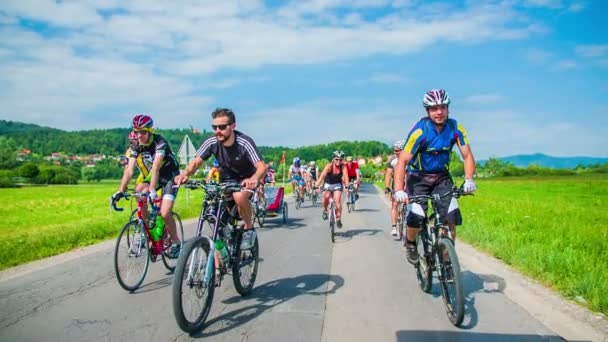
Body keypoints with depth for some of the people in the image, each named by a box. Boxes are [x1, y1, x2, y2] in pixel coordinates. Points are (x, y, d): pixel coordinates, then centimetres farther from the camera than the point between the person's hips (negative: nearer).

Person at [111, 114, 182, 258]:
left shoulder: (160, 142, -25)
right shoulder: (135, 146, -9)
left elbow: (155, 166, -37)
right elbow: (129, 170, -18)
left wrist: (152, 190, -47)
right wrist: (120, 191, -30)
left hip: (170, 177, -6)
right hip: (151, 177, 6)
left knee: (165, 213, -19)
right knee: (138, 191, -22)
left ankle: (176, 242, 4)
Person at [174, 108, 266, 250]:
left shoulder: (244, 142, -28)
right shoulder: (211, 142, -18)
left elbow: (262, 167, -36)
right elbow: (196, 162, -16)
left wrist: (254, 179, -59)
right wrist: (185, 174, -38)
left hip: (246, 180, -4)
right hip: (226, 180, 4)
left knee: (239, 196, -37)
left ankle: (249, 229, -11)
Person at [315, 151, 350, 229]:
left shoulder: (343, 166, -18)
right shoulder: (329, 166, -23)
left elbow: (345, 175, -32)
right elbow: (322, 175, -34)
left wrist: (347, 185, -50)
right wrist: (317, 185, -47)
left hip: (337, 185, 1)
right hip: (328, 184, -1)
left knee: (338, 200, -16)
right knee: (326, 197, -27)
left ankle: (338, 219, -3)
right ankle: (325, 210, 1)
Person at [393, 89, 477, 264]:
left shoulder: (455, 128, -12)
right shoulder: (420, 131, -23)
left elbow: (467, 156, -9)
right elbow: (402, 161, -27)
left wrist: (468, 180, -26)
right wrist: (399, 190, -38)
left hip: (442, 176, 3)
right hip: (418, 177, -3)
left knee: (451, 215, -14)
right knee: (417, 216, -18)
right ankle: (410, 244, 13)